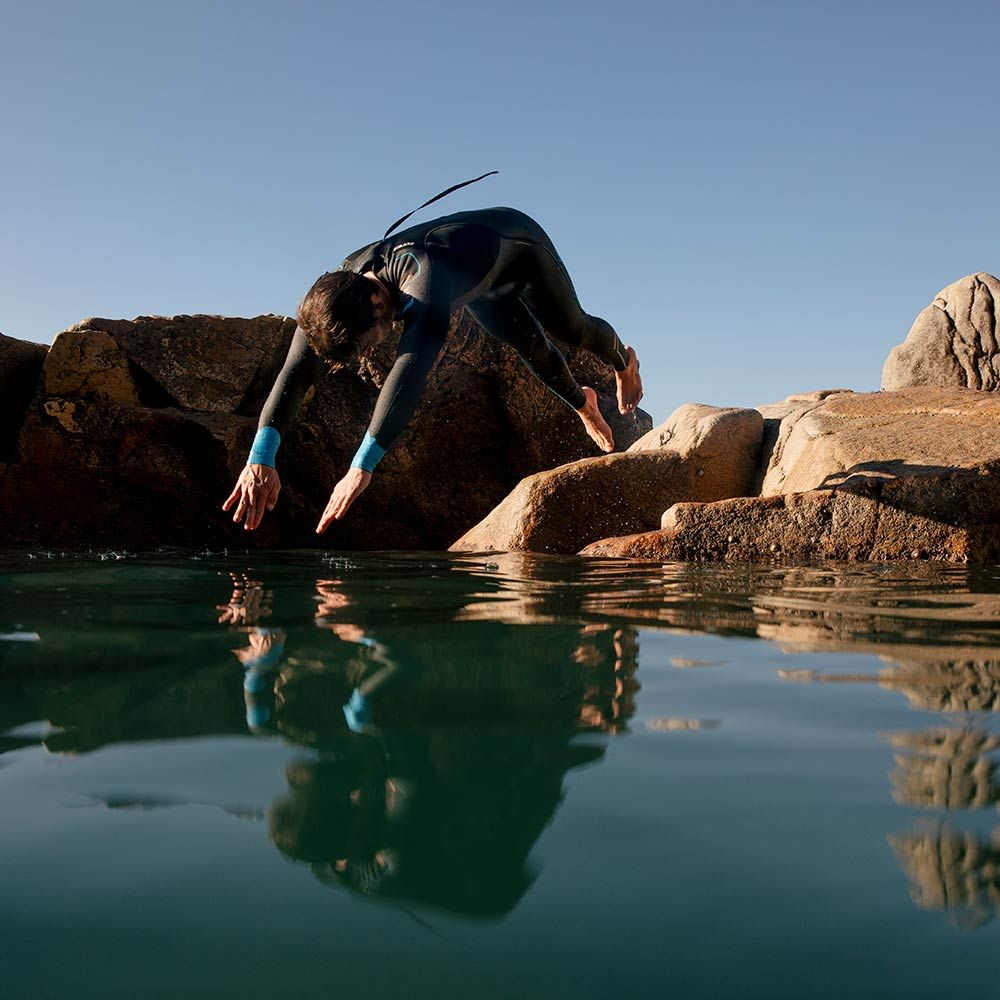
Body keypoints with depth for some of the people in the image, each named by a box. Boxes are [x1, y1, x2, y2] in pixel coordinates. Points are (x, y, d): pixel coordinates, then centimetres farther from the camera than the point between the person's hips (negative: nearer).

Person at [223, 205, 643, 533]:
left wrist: (362, 466, -75)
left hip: (516, 240, -5)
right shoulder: (332, 293, -35)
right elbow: (294, 374, -44)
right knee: (531, 348, 15)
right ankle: (583, 403, 47)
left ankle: (623, 362, 53)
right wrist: (260, 458, -58)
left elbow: (410, 371, -68)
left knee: (572, 329, 16)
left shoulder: (422, 279, -55)